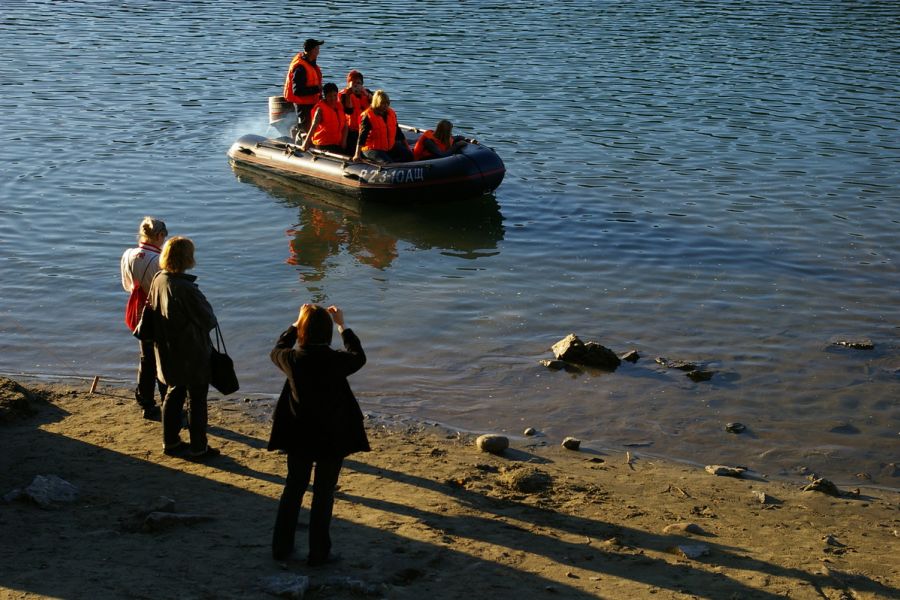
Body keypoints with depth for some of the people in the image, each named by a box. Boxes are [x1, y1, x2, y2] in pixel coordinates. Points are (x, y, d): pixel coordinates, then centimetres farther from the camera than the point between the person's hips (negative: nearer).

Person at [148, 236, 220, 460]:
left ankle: (170, 442, 31)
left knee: (174, 394, 21)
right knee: (197, 399, 7)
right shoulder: (186, 288, -28)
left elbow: (152, 311, 9)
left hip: (168, 352, 7)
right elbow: (208, 319, -19)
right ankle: (198, 448, 16)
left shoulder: (158, 281, -5)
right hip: (192, 354, -7)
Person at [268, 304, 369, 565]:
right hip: (332, 437, -3)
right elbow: (359, 357, 5)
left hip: (298, 436, 3)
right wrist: (342, 325, 11)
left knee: (293, 489, 18)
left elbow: (277, 350, 12)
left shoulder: (292, 359, -13)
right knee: (323, 494, 9)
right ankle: (318, 552, 15)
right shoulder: (336, 361, -19)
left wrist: (295, 324, 17)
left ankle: (281, 546, 26)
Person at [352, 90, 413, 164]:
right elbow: (362, 136, -17)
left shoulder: (392, 114, 7)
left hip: (390, 147, 7)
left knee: (409, 155, -9)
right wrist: (357, 154, -24)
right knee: (388, 162, -30)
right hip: (371, 149, -7)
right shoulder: (367, 116, -12)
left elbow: (398, 132, 16)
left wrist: (407, 147, 14)